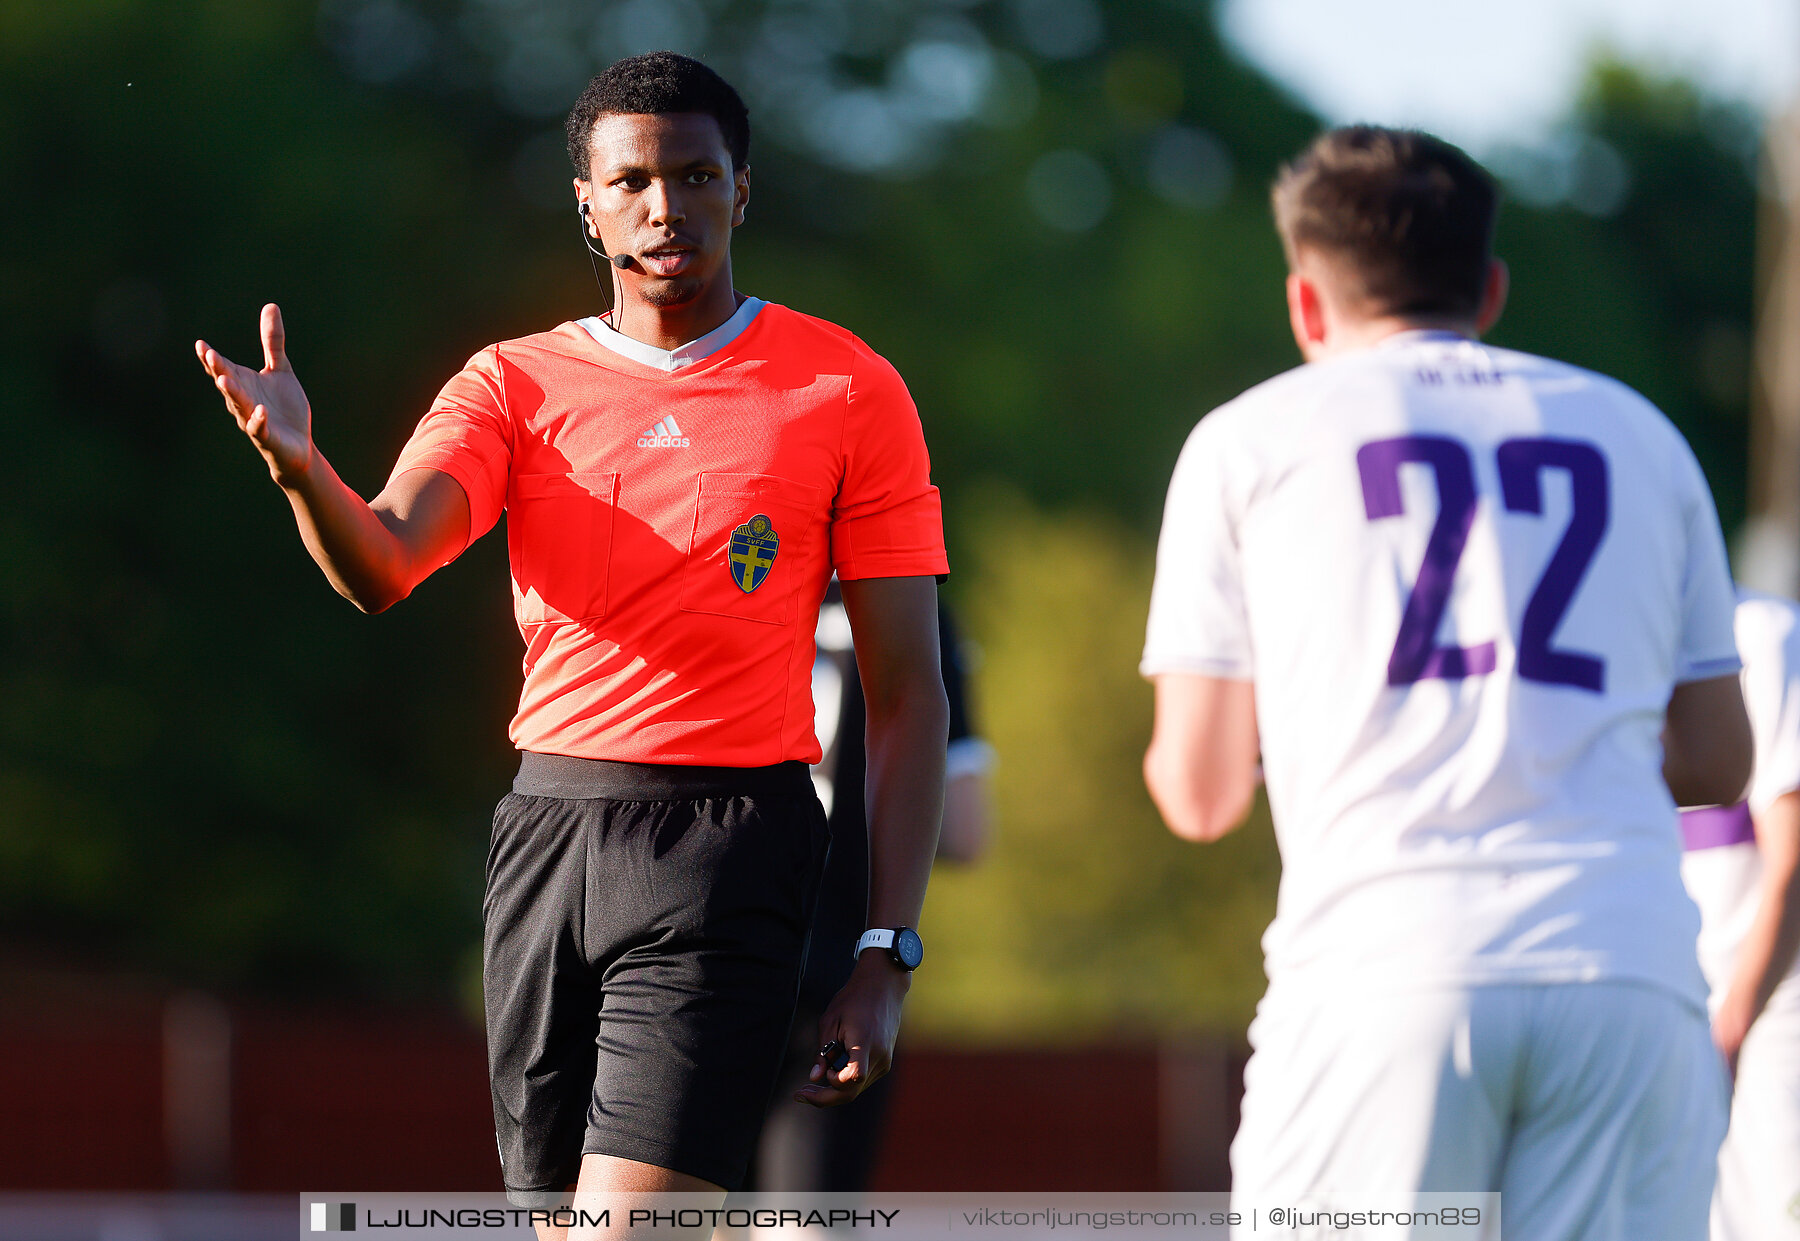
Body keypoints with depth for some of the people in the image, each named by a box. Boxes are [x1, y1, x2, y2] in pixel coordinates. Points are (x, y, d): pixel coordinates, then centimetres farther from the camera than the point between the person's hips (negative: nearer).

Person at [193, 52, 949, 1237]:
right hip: (551, 822, 4)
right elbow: (383, 564, -9)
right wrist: (299, 465, -32)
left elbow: (908, 696, 3)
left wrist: (887, 959, -4)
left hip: (731, 839, -4)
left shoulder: (849, 391, 3)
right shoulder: (518, 383, 9)